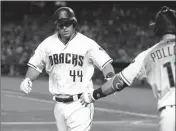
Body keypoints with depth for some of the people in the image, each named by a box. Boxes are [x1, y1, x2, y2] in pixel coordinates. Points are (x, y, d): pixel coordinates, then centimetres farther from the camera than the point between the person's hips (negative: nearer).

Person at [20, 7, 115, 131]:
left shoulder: (87, 43, -6)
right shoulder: (48, 44, 5)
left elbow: (105, 64, -11)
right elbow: (35, 65, 14)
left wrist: (110, 80, -30)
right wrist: (27, 80, -5)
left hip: (80, 104, -5)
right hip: (59, 105, 5)